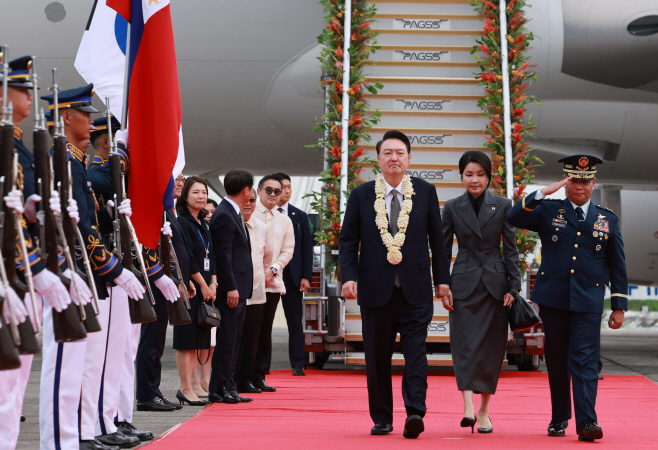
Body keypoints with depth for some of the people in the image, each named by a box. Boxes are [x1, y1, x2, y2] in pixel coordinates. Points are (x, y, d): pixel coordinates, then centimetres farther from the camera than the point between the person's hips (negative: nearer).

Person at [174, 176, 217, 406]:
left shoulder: (203, 224, 17)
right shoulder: (182, 222, -8)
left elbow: (211, 255, 14)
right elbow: (187, 257, -14)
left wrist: (213, 283, 2)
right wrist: (202, 284, -11)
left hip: (205, 287, 8)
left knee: (199, 339, 8)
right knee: (187, 338, -5)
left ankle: (186, 387, 12)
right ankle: (186, 389, -2)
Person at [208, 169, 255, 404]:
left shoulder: (234, 213, 17)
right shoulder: (224, 215, -14)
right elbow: (223, 255, -18)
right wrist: (231, 288, -20)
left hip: (239, 287, 10)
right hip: (231, 287, -10)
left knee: (234, 339, 12)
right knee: (227, 339, -6)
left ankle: (229, 386, 17)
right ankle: (218, 389, -2)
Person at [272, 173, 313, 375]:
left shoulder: (300, 216, 10)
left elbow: (307, 249, 8)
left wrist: (306, 276, -1)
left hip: (292, 274, 1)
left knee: (295, 322, 1)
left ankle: (297, 364, 6)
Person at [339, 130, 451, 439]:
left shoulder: (425, 192, 5)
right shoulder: (361, 196, 5)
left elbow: (437, 239, 9)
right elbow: (347, 240, 6)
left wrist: (442, 278, 5)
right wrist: (349, 276, -7)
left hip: (416, 289, -1)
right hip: (375, 288, 1)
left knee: (415, 352, -9)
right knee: (377, 358, 6)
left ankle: (415, 413, -14)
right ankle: (381, 419, 14)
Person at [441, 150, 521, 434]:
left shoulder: (503, 206, 4)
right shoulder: (452, 208, 4)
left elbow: (511, 249, 4)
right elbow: (444, 251, 6)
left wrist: (514, 286, -3)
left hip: (495, 284, 1)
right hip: (464, 284, -1)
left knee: (492, 348, 4)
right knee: (465, 344, -12)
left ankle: (484, 411, 13)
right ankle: (468, 407, -22)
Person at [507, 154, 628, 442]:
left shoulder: (608, 219, 10)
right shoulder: (549, 211, 7)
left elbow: (617, 266, 11)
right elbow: (514, 218, -8)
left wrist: (619, 306, 6)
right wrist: (544, 193, -14)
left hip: (588, 302, -1)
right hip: (553, 299, 1)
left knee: (585, 360, -10)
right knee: (557, 361, 8)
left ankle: (586, 422, -16)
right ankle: (559, 418, 20)